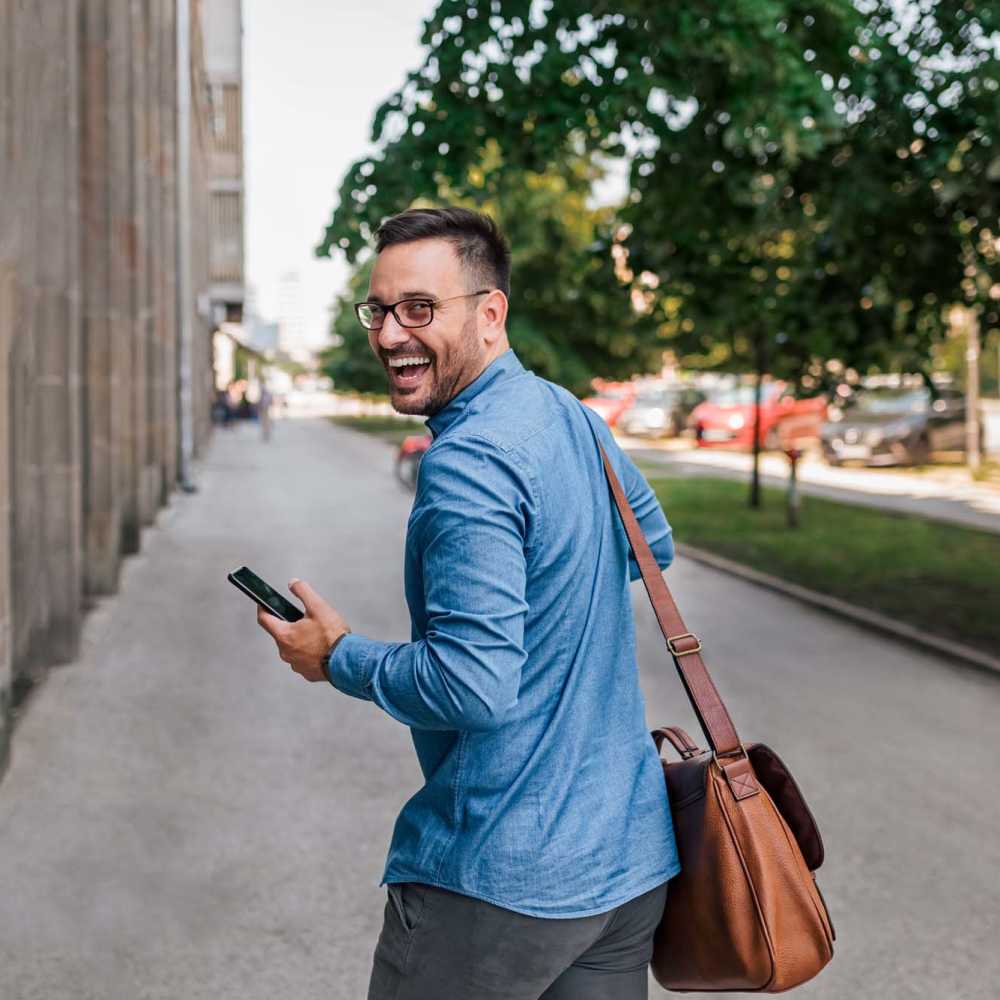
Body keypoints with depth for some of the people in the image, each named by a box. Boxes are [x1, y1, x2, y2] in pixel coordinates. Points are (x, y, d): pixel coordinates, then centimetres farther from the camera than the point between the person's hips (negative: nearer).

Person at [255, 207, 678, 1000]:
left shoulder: (467, 463, -21)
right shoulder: (575, 416, 6)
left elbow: (475, 686, -26)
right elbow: (654, 543, 24)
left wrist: (338, 658, -11)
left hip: (498, 880, -8)